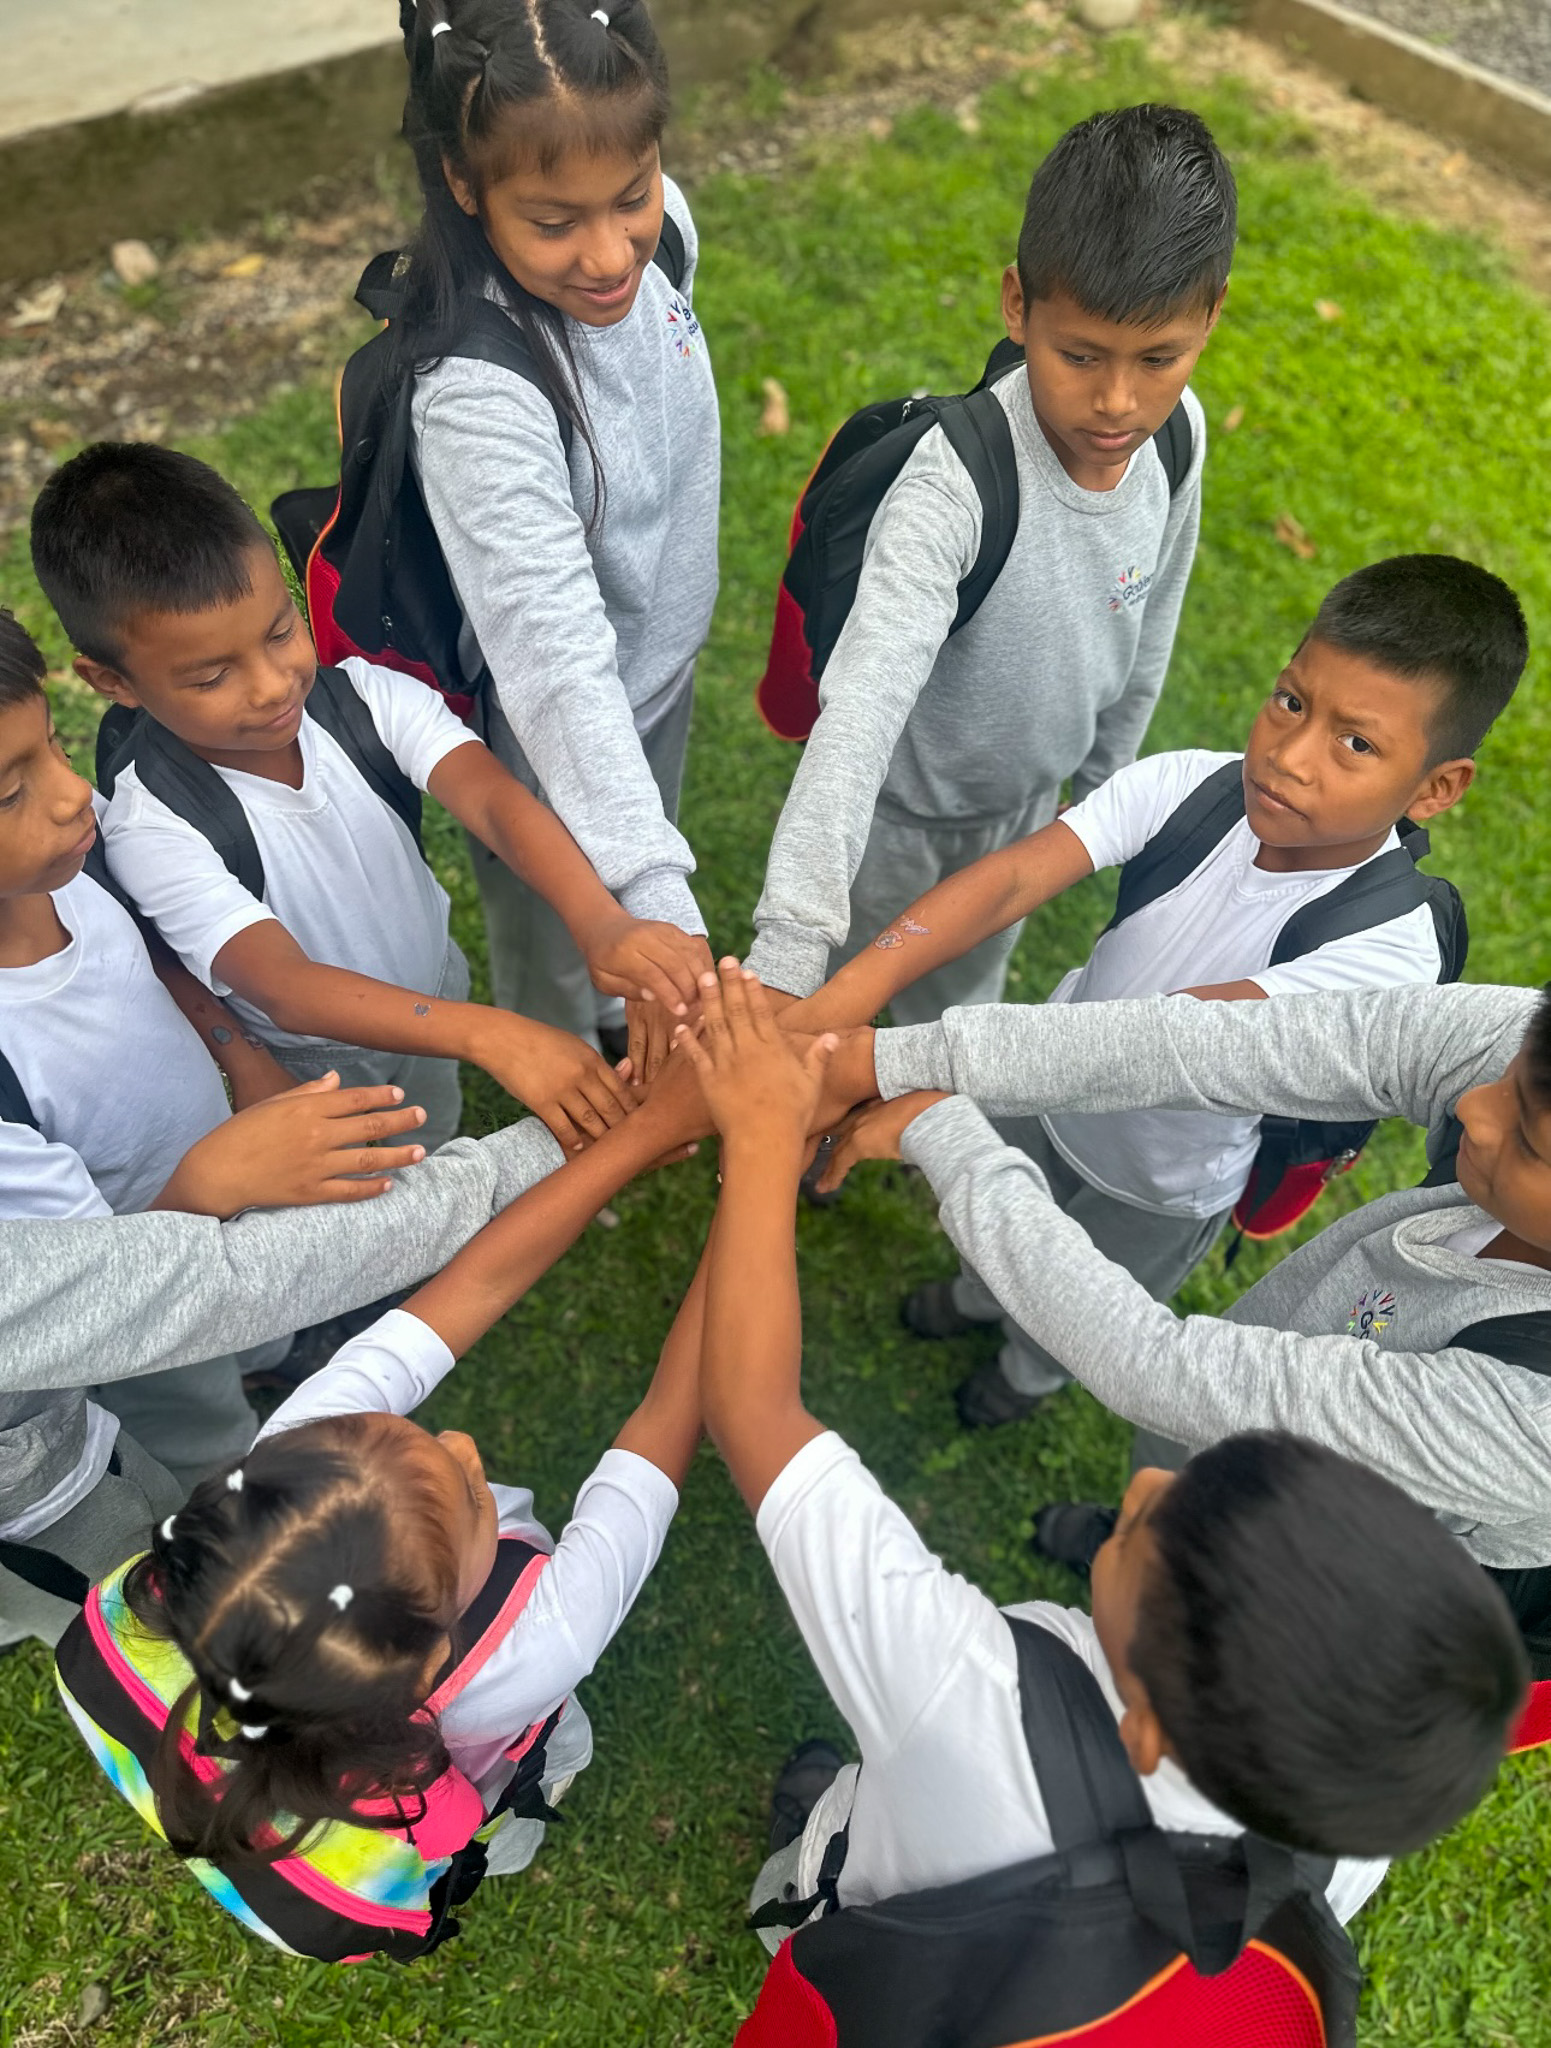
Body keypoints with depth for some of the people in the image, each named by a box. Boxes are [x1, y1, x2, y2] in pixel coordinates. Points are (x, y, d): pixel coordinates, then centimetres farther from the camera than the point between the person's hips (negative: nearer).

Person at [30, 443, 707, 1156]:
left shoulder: (364, 695, -23)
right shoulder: (151, 828, -33)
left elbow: (495, 797, -37)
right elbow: (283, 986, -44)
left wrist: (601, 921, -58)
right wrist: (488, 1034, -59)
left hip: (438, 995, 4)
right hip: (310, 1071, -3)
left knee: (438, 1159, 31)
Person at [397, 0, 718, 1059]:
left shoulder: (661, 226, -15)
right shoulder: (476, 397, -38)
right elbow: (557, 661, -44)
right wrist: (659, 911, -49)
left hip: (665, 664, 7)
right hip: (548, 734, -6)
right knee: (559, 966, 21)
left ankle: (620, 1023, 64)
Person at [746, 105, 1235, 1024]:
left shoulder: (1179, 431, -17)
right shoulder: (956, 480, -39)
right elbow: (861, 711, -49)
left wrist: (1106, 778, 15)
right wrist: (783, 955, -57)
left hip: (1028, 796, 6)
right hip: (895, 809, -5)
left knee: (967, 992, 31)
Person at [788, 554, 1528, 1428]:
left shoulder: (1389, 949, -37)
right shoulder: (1188, 787, -28)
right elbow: (1012, 876, -39)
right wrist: (849, 995, -55)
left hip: (1159, 1187, -2)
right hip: (1047, 1090, 3)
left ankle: (1035, 1367, 65)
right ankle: (989, 1292, 70)